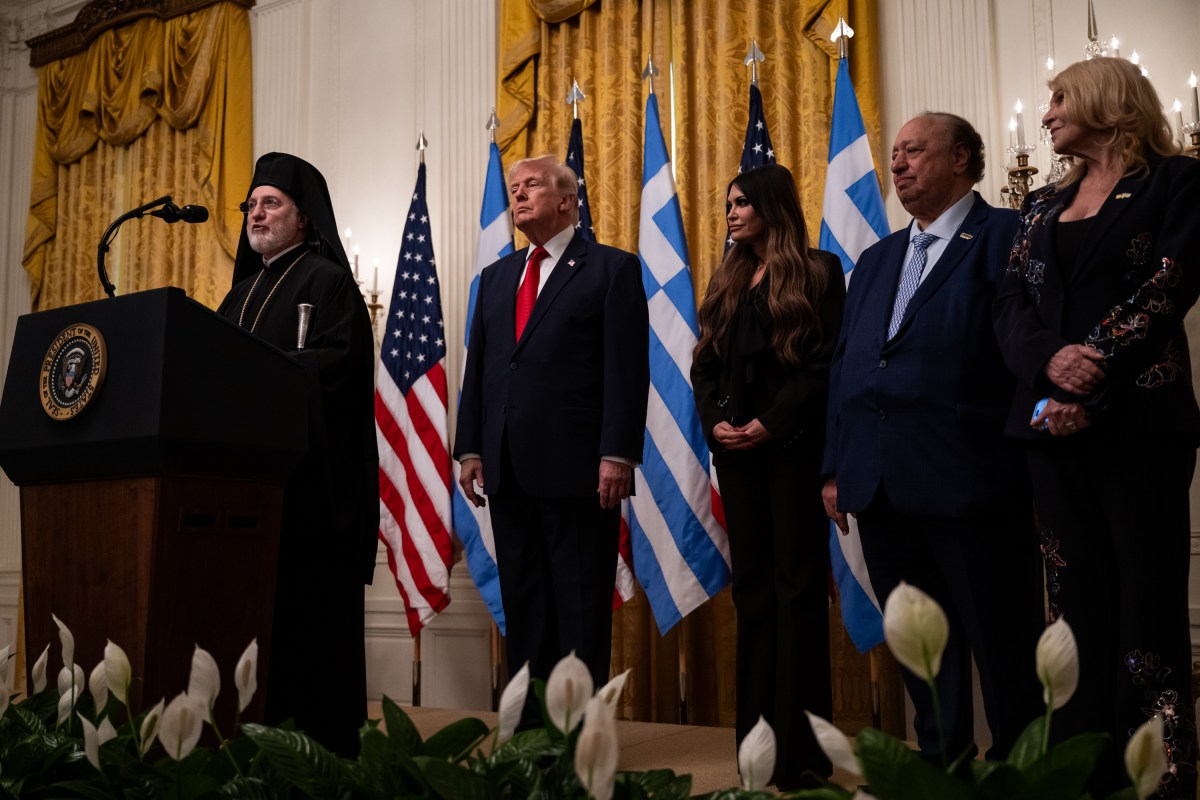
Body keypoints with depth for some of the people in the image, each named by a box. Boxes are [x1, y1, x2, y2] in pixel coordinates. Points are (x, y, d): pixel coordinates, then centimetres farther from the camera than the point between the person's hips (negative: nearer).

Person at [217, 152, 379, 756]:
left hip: (307, 473, -7)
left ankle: (321, 742, -2)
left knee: (306, 603, -7)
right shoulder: (243, 292, 23)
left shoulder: (327, 281, -1)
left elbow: (334, 360, -14)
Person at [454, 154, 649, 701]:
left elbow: (627, 369, -7)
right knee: (522, 604, 10)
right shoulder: (496, 277, 19)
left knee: (581, 606, 0)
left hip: (577, 467, -6)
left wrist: (617, 455, -15)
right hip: (510, 470, 6)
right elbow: (477, 366, 16)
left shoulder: (611, 268, 1)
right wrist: (470, 448, 8)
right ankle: (530, 726, 18)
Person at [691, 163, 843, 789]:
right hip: (735, 448, 6)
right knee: (751, 585, 8)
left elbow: (827, 363, -9)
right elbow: (704, 364, 12)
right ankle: (757, 734, 15)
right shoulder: (726, 282, 17)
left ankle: (800, 748, 2)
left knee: (797, 585, -3)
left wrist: (769, 424, -17)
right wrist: (714, 422, -6)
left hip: (793, 444, -6)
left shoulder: (818, 273, 0)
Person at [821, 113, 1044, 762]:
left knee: (1004, 653, 3)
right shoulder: (875, 260, 20)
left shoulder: (1011, 239, -1)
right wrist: (835, 467, 12)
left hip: (973, 487, -6)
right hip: (881, 490, 6)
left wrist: (1030, 465, -13)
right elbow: (844, 368, 18)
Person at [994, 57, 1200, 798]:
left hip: (1140, 422, -5)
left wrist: (1093, 385, -17)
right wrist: (1052, 361, -14)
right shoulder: (1045, 205, 18)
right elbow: (1013, 304, 7)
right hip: (1055, 428, 5)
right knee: (1080, 610, 7)